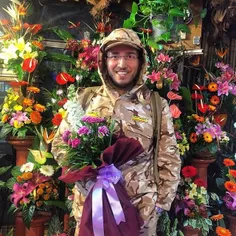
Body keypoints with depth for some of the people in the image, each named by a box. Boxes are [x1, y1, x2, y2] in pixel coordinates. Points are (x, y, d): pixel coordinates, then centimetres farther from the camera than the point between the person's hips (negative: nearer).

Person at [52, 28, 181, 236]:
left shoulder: (157, 105, -3)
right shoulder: (85, 99, -2)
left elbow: (169, 160, 0)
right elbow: (60, 142, 5)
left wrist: (161, 202, 0)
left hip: (141, 210, 0)